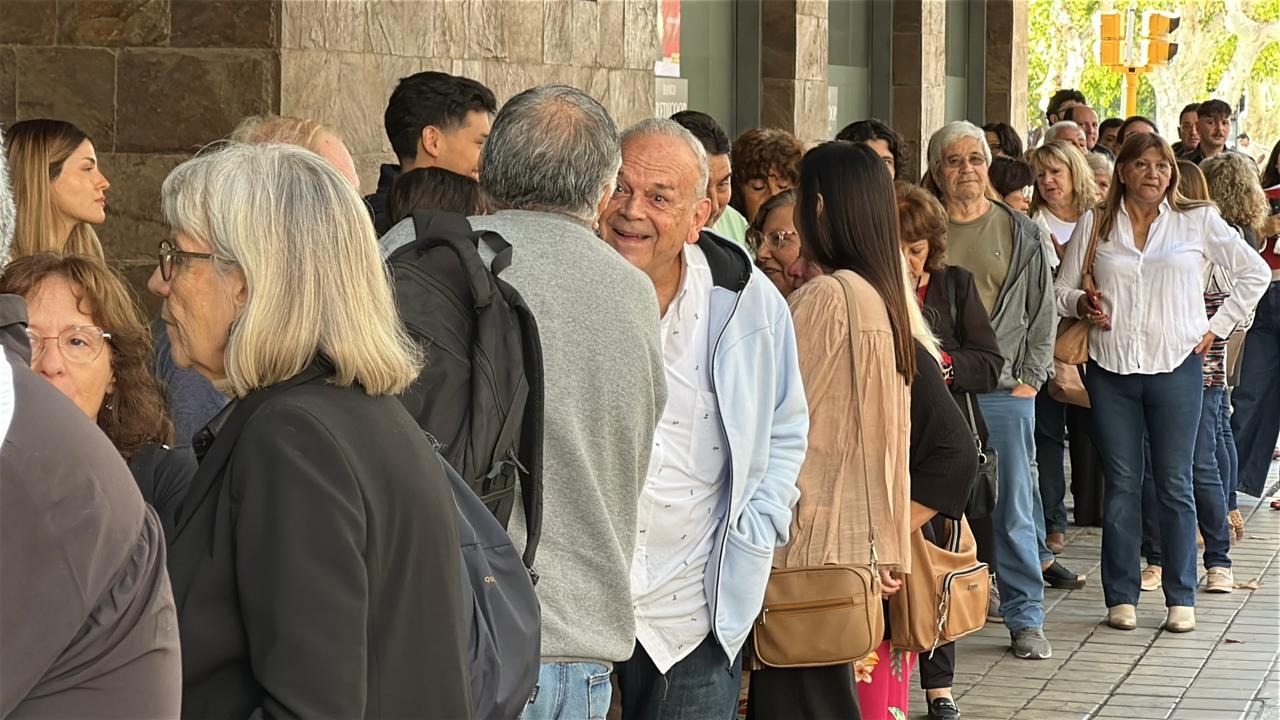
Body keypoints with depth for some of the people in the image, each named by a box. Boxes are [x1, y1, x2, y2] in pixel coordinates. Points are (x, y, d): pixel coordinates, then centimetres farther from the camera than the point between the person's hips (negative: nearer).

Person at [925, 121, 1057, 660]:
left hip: (1004, 391, 0)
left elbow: (1042, 312, 10)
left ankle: (1025, 619, 9)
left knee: (1013, 509, 2)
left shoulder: (1019, 233, 8)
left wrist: (1030, 377, 2)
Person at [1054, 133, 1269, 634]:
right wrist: (1083, 304, -8)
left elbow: (1254, 274, 10)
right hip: (1110, 369, 1)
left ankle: (1182, 599, 8)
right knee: (1121, 485, 4)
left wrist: (1217, 329, 5)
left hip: (1176, 367, -1)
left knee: (1174, 485, 2)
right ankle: (1121, 597, 10)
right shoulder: (1095, 225, 7)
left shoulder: (1197, 222, 4)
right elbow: (1062, 289, 13)